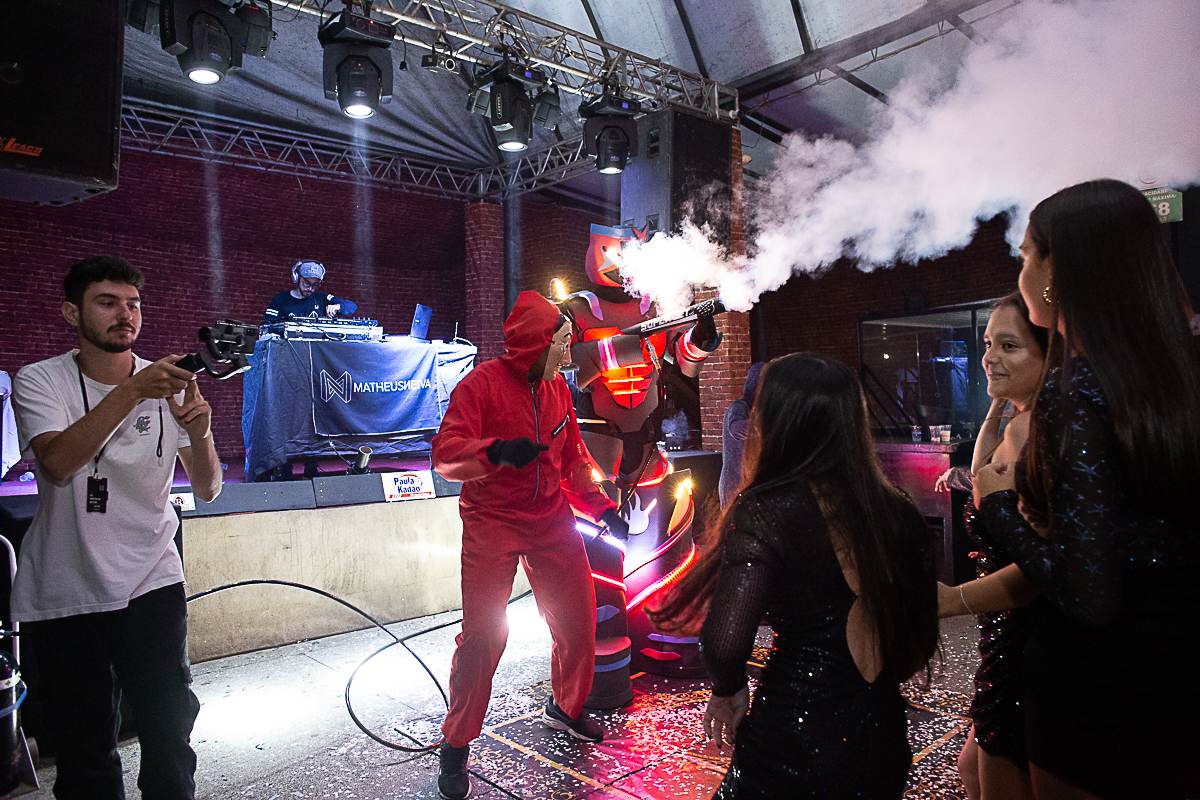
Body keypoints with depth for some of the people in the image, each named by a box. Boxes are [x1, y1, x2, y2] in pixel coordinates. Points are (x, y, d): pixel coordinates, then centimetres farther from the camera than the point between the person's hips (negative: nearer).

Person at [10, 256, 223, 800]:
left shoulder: (169, 385, 2)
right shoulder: (39, 381, -3)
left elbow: (207, 490, -4)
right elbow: (58, 462, -23)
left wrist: (200, 434, -24)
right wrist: (133, 391, -32)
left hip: (151, 586, 1)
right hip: (61, 596, -1)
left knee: (170, 739, 1)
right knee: (84, 755, 10)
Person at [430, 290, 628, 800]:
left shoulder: (557, 388, 8)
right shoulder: (482, 383, -12)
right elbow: (445, 454, -19)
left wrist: (601, 507, 7)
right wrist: (496, 451, -37)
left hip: (551, 519, 6)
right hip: (492, 523, -6)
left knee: (578, 618, 10)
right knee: (483, 633, -7)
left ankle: (566, 707, 37)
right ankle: (456, 744, 14)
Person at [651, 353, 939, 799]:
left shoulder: (767, 511, -20)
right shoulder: (898, 513, -2)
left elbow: (724, 644, -29)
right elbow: (922, 637, 7)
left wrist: (729, 688, -8)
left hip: (792, 748, -6)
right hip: (884, 739, 6)